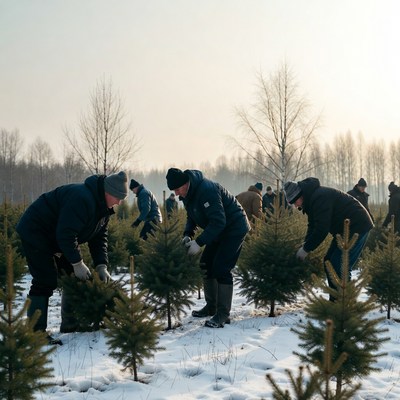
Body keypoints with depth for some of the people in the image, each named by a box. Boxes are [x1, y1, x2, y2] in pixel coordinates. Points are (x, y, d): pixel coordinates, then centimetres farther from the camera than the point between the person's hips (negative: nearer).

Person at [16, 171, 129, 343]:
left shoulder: (103, 206, 0)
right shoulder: (82, 199, -32)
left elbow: (99, 237, 4)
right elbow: (66, 234, -34)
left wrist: (101, 266, -7)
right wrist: (77, 263, -26)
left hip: (54, 237, 11)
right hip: (35, 233, -10)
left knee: (72, 276, 9)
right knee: (46, 281, -16)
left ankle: (70, 324, 18)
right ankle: (36, 332, -13)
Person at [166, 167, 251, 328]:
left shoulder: (206, 190, -31)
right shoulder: (187, 193, -1)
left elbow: (218, 221, -33)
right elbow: (191, 216, 13)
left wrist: (199, 242, -32)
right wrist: (187, 234, -6)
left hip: (234, 229, -10)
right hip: (219, 230, 10)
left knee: (221, 269, -16)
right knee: (206, 264, 9)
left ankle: (223, 314, -9)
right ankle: (211, 306, 22)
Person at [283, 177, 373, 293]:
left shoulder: (319, 197, -25)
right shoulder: (311, 198, 7)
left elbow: (321, 229, -28)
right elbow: (313, 226, 11)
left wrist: (306, 249, -18)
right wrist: (305, 245, -3)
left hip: (357, 227, -11)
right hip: (344, 229, 11)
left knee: (339, 266, -15)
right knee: (329, 261, 10)